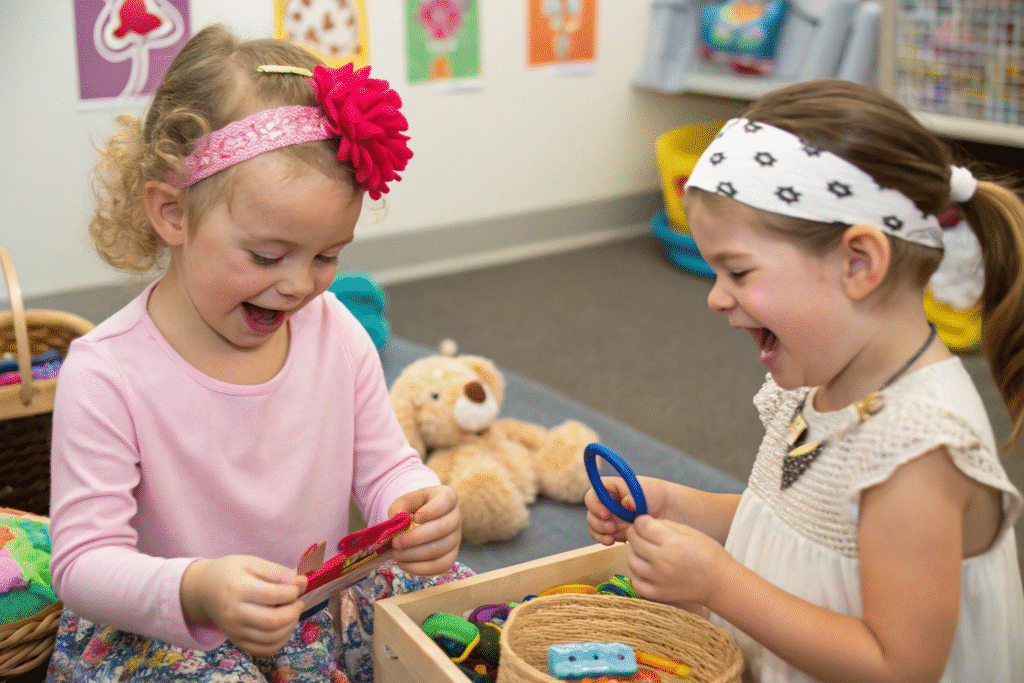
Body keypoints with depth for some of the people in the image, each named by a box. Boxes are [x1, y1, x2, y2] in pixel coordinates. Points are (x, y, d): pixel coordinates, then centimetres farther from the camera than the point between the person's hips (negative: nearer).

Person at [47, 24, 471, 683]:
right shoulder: (107, 376, -20)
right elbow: (85, 561, -19)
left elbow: (387, 468, 3)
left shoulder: (336, 332, -5)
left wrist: (420, 510, -23)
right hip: (157, 630, -5)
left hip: (325, 603, 5)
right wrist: (194, 592, -41)